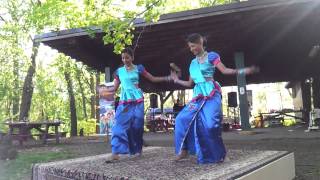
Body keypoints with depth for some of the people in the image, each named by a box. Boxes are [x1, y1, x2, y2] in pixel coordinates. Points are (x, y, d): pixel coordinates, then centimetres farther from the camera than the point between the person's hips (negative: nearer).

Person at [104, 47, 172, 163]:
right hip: (124, 101, 1)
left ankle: (138, 149, 20)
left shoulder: (138, 68, 3)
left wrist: (167, 78, 0)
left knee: (137, 125, 1)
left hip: (137, 101, -1)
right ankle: (115, 154, -17)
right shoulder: (119, 71, 9)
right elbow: (115, 88, 12)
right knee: (120, 126, -11)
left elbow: (152, 79, 7)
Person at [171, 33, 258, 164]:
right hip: (198, 95, 7)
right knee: (182, 118, -3)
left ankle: (216, 154, -7)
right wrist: (177, 80, 32)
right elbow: (190, 83, 24)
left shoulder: (211, 56, 1)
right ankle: (184, 150, 3)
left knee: (209, 123, -19)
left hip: (211, 94, -6)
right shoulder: (193, 63, 18)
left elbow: (224, 70, -10)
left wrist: (241, 71, -23)